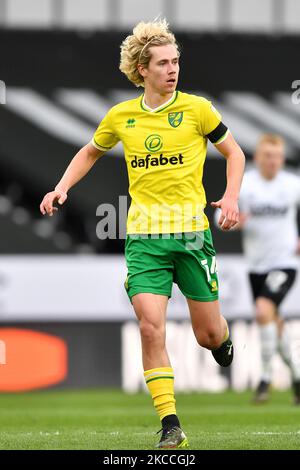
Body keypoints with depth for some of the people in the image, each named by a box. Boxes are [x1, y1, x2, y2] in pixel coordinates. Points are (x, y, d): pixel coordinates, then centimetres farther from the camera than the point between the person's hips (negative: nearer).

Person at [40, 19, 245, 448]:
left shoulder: (196, 108, -2)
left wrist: (231, 197, -8)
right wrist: (63, 187, 10)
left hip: (191, 230, -1)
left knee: (209, 335, 4)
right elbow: (90, 152, 25)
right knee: (151, 328, -14)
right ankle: (170, 425, -9)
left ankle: (224, 339, 43)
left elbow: (234, 152, 8)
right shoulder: (121, 116, 6)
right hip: (143, 235, 1)